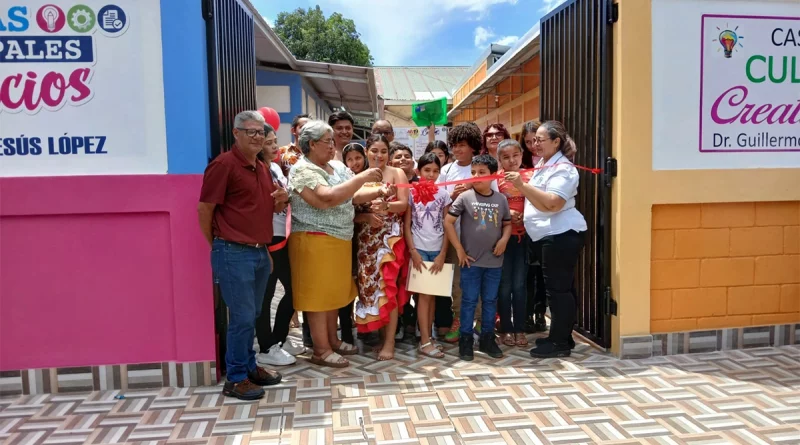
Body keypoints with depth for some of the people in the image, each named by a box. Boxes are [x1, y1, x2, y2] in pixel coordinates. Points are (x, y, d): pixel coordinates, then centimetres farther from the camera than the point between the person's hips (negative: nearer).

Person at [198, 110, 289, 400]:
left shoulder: (263, 168, 15)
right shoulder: (223, 164, -11)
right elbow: (204, 209, -10)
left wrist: (281, 201, 1)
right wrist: (220, 246, 0)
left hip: (260, 253, 8)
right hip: (234, 254, -8)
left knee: (252, 316, 16)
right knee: (242, 317, -3)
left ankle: (250, 367, 30)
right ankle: (235, 379, 11)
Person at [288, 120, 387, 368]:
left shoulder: (338, 167, 10)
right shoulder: (303, 171, -15)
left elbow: (353, 196, 11)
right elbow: (328, 198, -29)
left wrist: (378, 192, -5)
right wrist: (362, 177, -24)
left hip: (339, 240, 8)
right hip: (315, 242, -8)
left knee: (334, 292, 16)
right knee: (318, 294, 0)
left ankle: (332, 340, 29)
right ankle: (321, 350, 9)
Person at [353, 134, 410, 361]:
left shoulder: (397, 173, 2)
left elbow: (404, 204, -7)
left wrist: (386, 206, -25)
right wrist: (367, 212, -15)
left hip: (390, 236, -3)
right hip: (366, 237, 3)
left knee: (387, 286, -7)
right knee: (371, 284, 5)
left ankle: (389, 342, 0)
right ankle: (381, 336, 19)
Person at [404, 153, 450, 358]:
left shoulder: (443, 194, 4)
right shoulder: (411, 193, 0)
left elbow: (447, 227, 3)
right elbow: (406, 225, -1)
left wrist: (443, 254, -3)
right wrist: (413, 251, -9)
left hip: (437, 249, 2)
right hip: (419, 249, -2)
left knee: (433, 293, 7)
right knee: (424, 293, -4)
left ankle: (427, 335, 16)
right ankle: (425, 341, -1)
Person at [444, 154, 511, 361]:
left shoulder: (501, 199, 3)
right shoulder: (465, 197, -6)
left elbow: (507, 223, 15)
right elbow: (448, 222, -6)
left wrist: (504, 239, -6)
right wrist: (459, 249, -9)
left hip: (494, 261, 3)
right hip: (471, 260, -3)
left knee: (490, 301, 13)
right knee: (469, 301, 5)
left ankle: (488, 338, 26)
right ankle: (465, 340, 16)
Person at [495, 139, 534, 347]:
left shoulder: (529, 177, 1)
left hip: (524, 235, 2)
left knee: (520, 284, 8)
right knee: (504, 285, 7)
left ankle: (519, 329, 18)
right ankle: (506, 329, 18)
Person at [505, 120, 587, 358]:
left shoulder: (563, 168, -14)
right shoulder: (543, 164, 15)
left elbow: (552, 204, -26)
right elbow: (536, 196, 22)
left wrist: (522, 185, -28)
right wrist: (518, 187, 6)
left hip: (562, 235, -10)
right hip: (548, 235, 10)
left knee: (558, 288, -5)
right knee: (560, 287, 14)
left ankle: (560, 343, 3)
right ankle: (561, 337, 23)